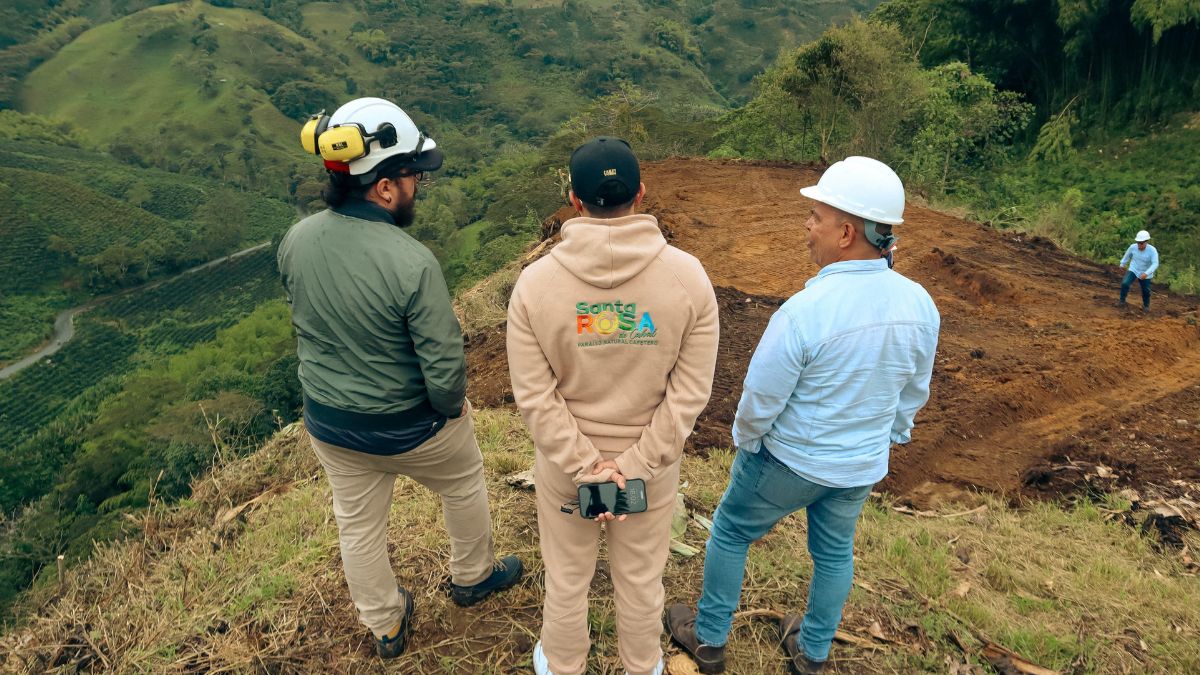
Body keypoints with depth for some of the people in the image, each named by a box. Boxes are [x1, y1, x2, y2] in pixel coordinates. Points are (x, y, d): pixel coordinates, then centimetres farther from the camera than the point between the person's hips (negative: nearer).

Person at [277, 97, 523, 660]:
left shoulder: (295, 240, -12)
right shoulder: (411, 263, -31)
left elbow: (301, 326, 2)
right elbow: (443, 361, -26)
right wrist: (451, 408, -5)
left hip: (328, 423, 6)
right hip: (408, 427, -5)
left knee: (358, 526, 23)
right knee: (463, 485, 25)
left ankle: (386, 628, 47)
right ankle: (472, 576, 50)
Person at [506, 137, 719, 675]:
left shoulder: (534, 281, -17)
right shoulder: (688, 275, -16)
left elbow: (534, 396, -17)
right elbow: (690, 391, -15)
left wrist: (586, 468, -13)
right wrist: (635, 466, -13)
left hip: (563, 462, 0)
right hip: (652, 462, 1)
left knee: (566, 577, 23)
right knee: (642, 577, 24)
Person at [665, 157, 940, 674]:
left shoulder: (804, 311, -32)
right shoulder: (921, 306, -12)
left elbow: (760, 400, -21)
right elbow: (914, 394, 3)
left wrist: (745, 441, 0)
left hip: (789, 460, -5)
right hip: (862, 467, 5)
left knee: (729, 533, 18)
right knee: (835, 551, 26)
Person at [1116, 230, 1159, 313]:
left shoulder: (1152, 250, -25)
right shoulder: (1133, 247, -17)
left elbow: (1155, 264, -32)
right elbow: (1127, 255, 6)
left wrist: (1146, 273, -46)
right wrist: (1122, 264, 20)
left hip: (1145, 274, -1)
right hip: (1133, 270, 1)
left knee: (1146, 291, 11)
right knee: (1125, 283, -22)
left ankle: (1146, 305, 37)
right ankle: (1122, 301, -5)